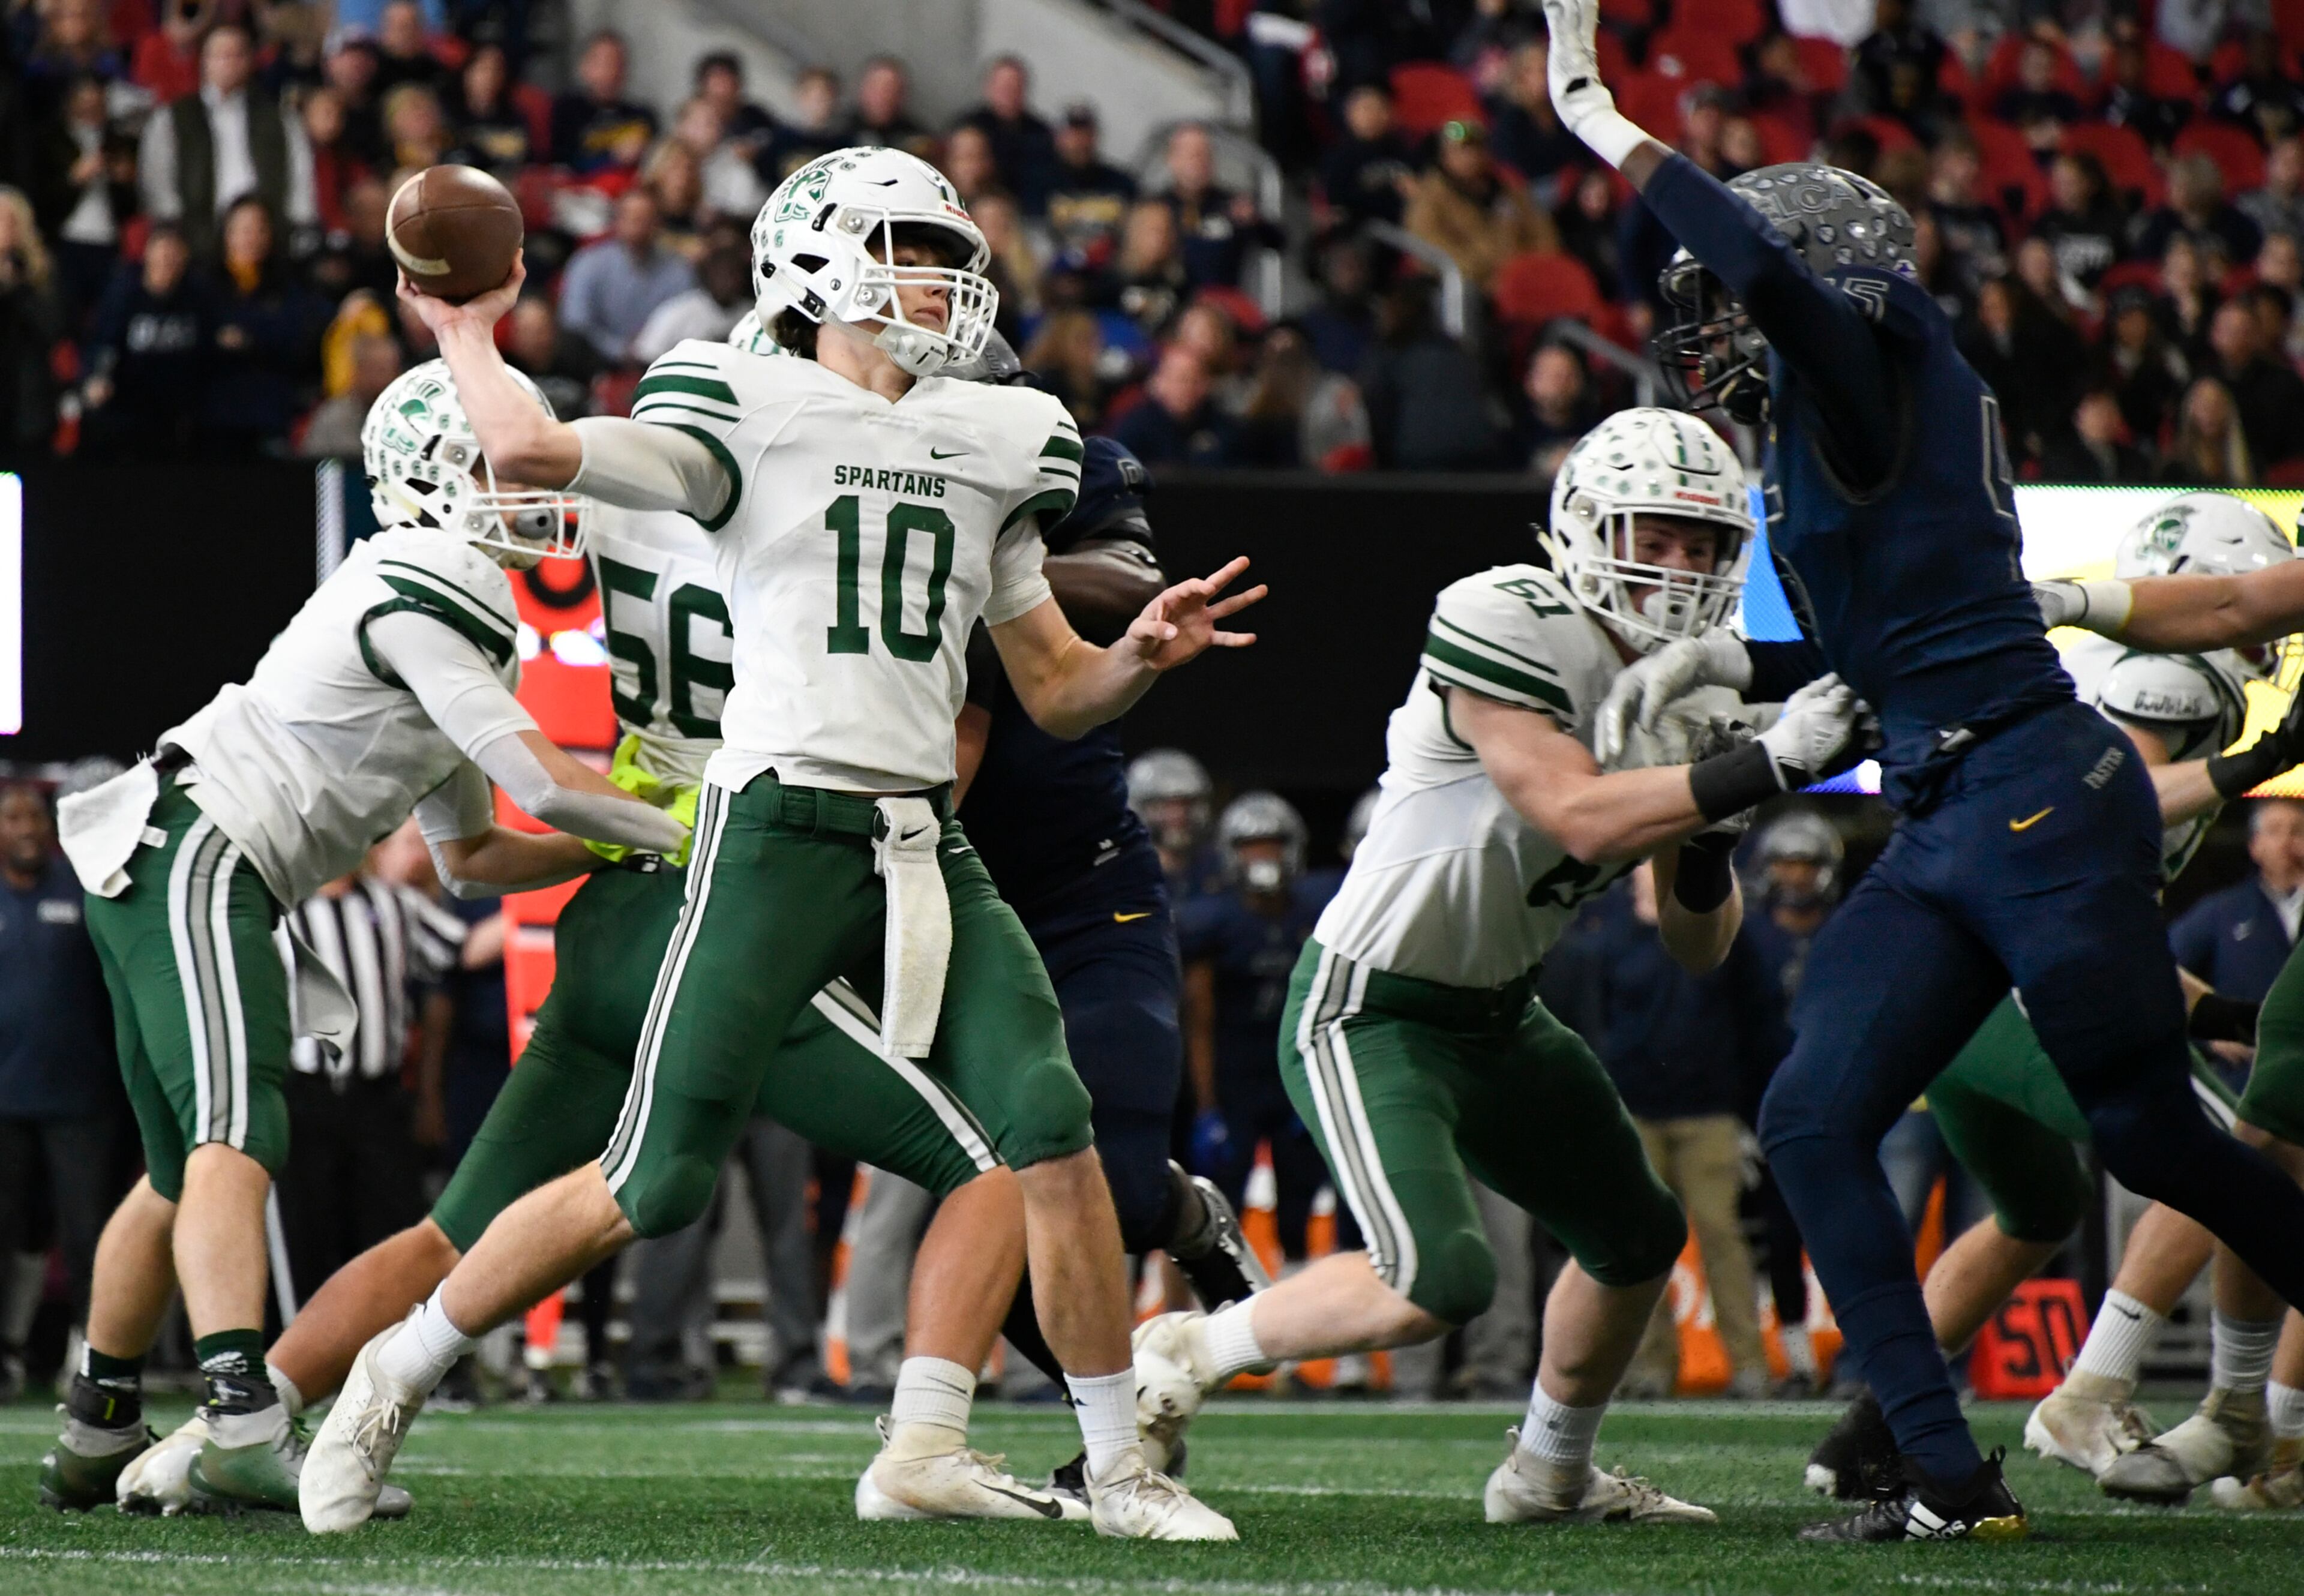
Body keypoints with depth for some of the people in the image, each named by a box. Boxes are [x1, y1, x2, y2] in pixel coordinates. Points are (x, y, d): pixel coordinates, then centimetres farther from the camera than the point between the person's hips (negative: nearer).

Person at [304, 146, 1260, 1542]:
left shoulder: (987, 447, 17)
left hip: (931, 847, 5)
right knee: (658, 1183, -4)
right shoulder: (754, 416, -1)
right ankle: (395, 1377, 14)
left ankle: (1121, 1468, 1)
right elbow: (528, 451, -15)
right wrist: (468, 339, 2)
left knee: (1053, 1132, -11)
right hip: (782, 833, -5)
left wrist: (1145, 655, 0)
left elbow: (1060, 694, 20)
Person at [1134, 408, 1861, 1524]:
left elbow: (1699, 948, 5)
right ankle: (1185, 1357, -1)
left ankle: (1550, 1473, 39)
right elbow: (1578, 815, -32)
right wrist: (1766, 768, -33)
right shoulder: (1511, 627, -22)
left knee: (1639, 1238, 17)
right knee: (1437, 1284, -23)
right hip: (1369, 1011, -9)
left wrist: (1704, 835, -16)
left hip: (1497, 1017, 9)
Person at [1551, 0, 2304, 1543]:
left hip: (2040, 799, -9)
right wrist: (1707, 660, 18)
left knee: (2152, 1136, -1)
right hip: (1940, 833, 9)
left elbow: (1774, 265, -27)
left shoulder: (1878, 361, -5)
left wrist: (1605, 127, -20)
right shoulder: (1837, 428, 19)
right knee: (1815, 1121, -2)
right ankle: (1951, 1475, -2)